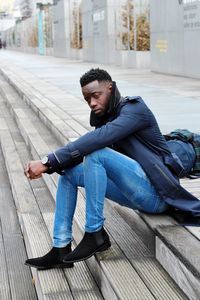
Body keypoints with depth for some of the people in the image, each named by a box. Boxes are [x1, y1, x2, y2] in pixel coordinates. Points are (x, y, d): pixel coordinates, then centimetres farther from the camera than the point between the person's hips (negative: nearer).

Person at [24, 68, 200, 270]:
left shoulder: (134, 109, -12)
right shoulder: (105, 118, 15)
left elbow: (97, 139, -28)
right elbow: (82, 150, 5)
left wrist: (48, 161, -30)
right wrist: (47, 166, -14)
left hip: (155, 193, -9)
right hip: (139, 194, 9)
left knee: (96, 153, -26)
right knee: (68, 171, 2)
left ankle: (95, 234, -17)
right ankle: (60, 249, -2)